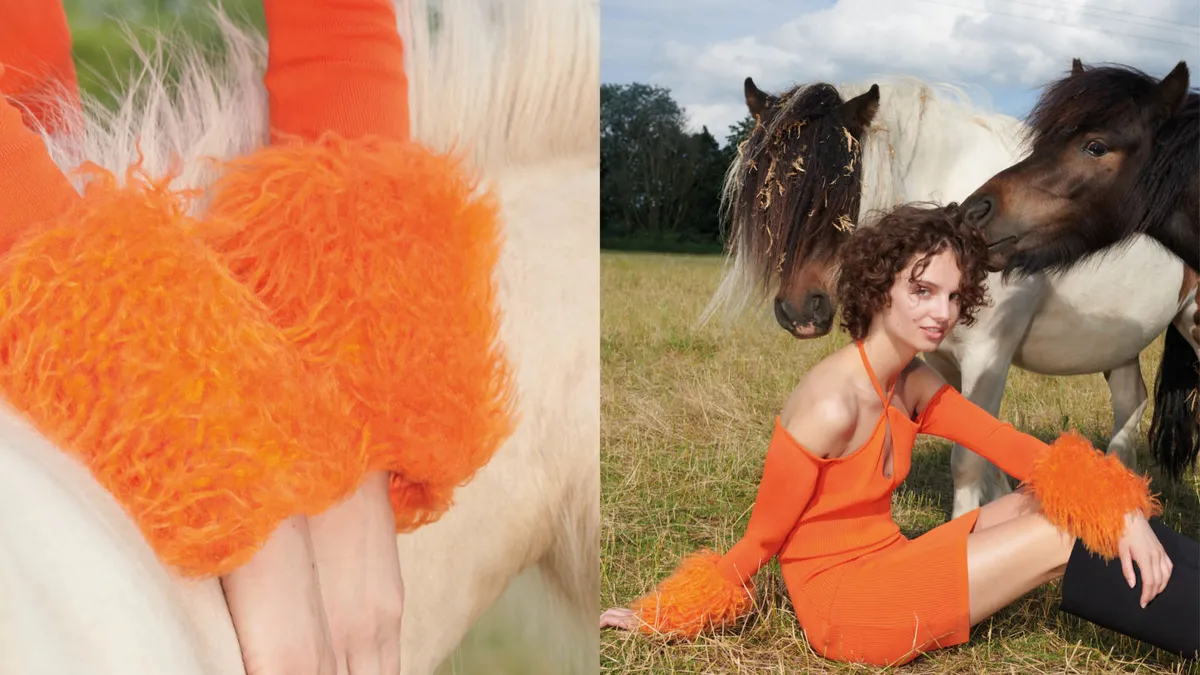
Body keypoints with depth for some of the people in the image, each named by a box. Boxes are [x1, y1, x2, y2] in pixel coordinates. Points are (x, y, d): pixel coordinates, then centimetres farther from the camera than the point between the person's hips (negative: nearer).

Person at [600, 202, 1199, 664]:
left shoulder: (914, 382, 2)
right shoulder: (833, 404, -25)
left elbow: (1006, 443, -5)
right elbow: (763, 537, -17)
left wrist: (1120, 507, -18)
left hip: (889, 565, 8)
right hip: (840, 601, -8)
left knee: (1063, 499, -3)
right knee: (1062, 537, -13)